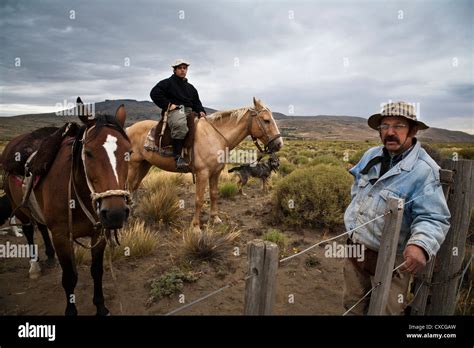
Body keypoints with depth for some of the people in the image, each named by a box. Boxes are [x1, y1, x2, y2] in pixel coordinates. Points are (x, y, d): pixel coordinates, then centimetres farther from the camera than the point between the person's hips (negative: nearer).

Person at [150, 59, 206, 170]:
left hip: (189, 111, 8)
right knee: (180, 125, -41)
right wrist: (167, 104, -9)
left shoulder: (190, 87, 30)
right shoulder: (168, 82, 11)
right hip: (174, 110, -7)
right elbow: (154, 93, 0)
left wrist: (200, 111, 6)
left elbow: (196, 102, 29)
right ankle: (178, 156, -40)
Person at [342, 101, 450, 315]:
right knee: (352, 307, 24)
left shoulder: (423, 170, -21)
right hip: (354, 250, 6)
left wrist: (421, 245, -44)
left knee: (386, 311, 16)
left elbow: (433, 218, -26)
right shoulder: (371, 156, 1)